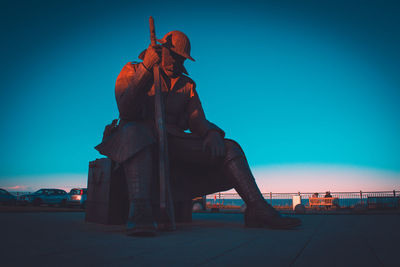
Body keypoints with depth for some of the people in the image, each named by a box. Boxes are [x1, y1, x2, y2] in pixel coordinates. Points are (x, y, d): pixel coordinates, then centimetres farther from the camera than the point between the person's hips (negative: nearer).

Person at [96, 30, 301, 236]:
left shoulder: (187, 85, 21)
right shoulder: (132, 71, 10)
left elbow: (197, 120, 12)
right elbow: (126, 110, -9)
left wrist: (212, 134, -13)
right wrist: (146, 69, -20)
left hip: (174, 141, 4)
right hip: (140, 140, -4)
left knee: (230, 148, -12)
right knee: (134, 131, -41)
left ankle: (257, 209, -22)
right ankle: (139, 210, -55)